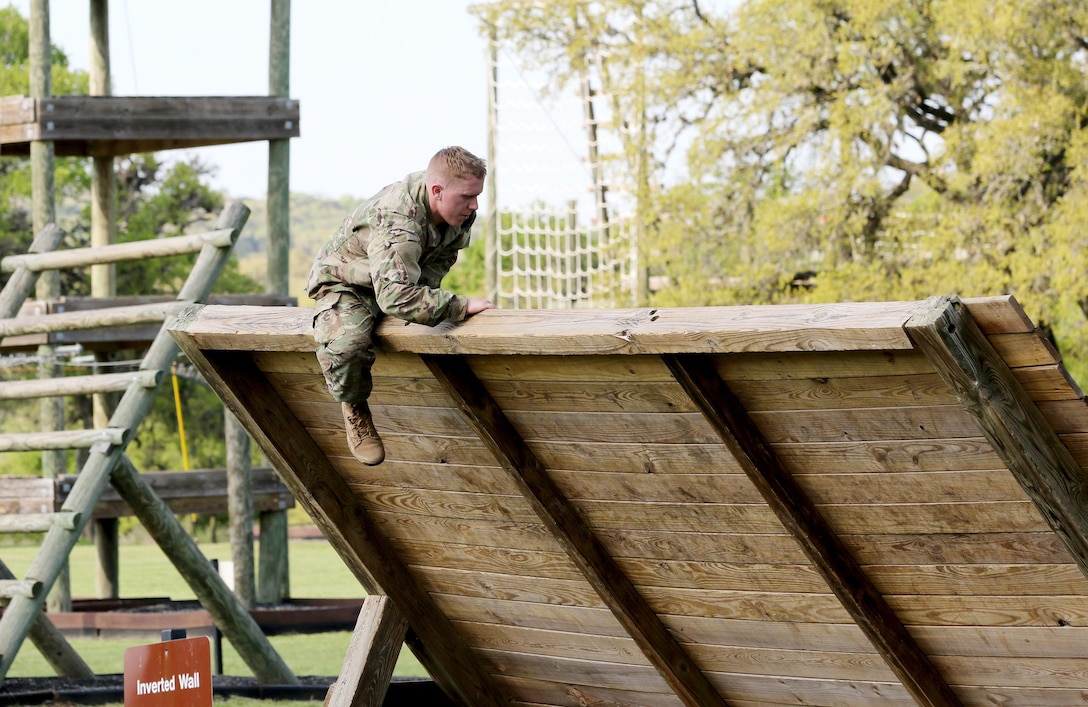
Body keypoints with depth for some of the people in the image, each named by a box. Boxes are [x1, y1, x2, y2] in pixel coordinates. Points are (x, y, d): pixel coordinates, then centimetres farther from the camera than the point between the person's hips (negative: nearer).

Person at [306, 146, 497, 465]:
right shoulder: (397, 224, -42)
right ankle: (354, 408, -8)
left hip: (402, 278, 7)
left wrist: (423, 286, -16)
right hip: (344, 284, -7)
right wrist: (462, 305, -50)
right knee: (345, 344, -37)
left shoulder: (455, 206, -15)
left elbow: (444, 256, 4)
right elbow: (397, 296, -54)